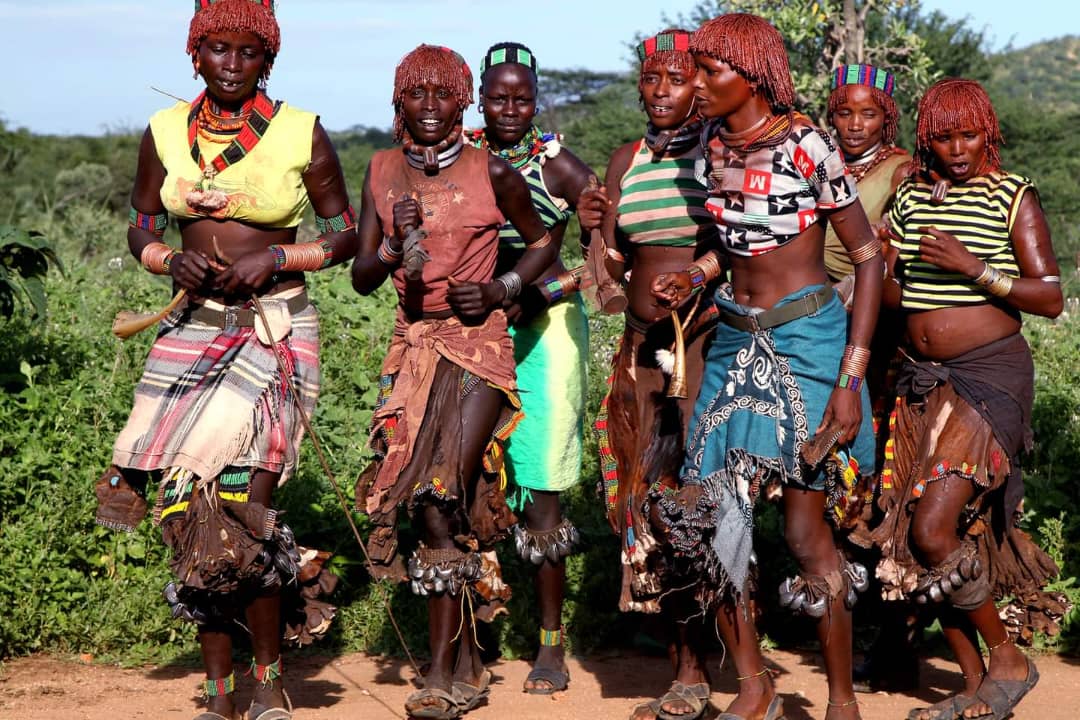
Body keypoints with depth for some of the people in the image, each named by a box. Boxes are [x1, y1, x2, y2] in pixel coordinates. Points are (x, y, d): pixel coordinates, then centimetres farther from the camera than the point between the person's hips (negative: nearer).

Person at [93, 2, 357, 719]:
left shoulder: (302, 134, -4)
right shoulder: (165, 133, 5)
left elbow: (346, 234, 3)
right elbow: (141, 230, 14)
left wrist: (275, 259, -12)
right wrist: (174, 262, -8)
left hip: (276, 331, -4)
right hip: (193, 331, 4)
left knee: (244, 507, -13)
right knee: (189, 508, 1)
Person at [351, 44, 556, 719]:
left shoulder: (493, 173, -5)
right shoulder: (383, 171, 6)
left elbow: (542, 240, 9)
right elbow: (361, 276, 5)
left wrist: (502, 289, -7)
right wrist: (394, 248, -15)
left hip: (478, 343, -4)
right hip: (413, 345, 4)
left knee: (446, 495, -13)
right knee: (432, 500, 2)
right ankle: (466, 663, 13)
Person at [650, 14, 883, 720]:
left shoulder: (807, 147, -14)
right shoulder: (714, 145, 5)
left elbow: (869, 256, -10)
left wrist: (850, 377, -15)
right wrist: (696, 278, 1)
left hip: (806, 340, -6)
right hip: (736, 339, 6)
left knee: (806, 527, -4)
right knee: (706, 511, 2)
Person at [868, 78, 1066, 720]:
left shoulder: (1014, 197, -3)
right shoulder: (910, 197, 11)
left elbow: (1051, 299, -7)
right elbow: (891, 290, 16)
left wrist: (975, 268, -18)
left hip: (989, 375, -6)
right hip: (921, 378, 6)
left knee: (933, 530, -18)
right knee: (915, 536, 3)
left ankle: (1008, 659, 2)